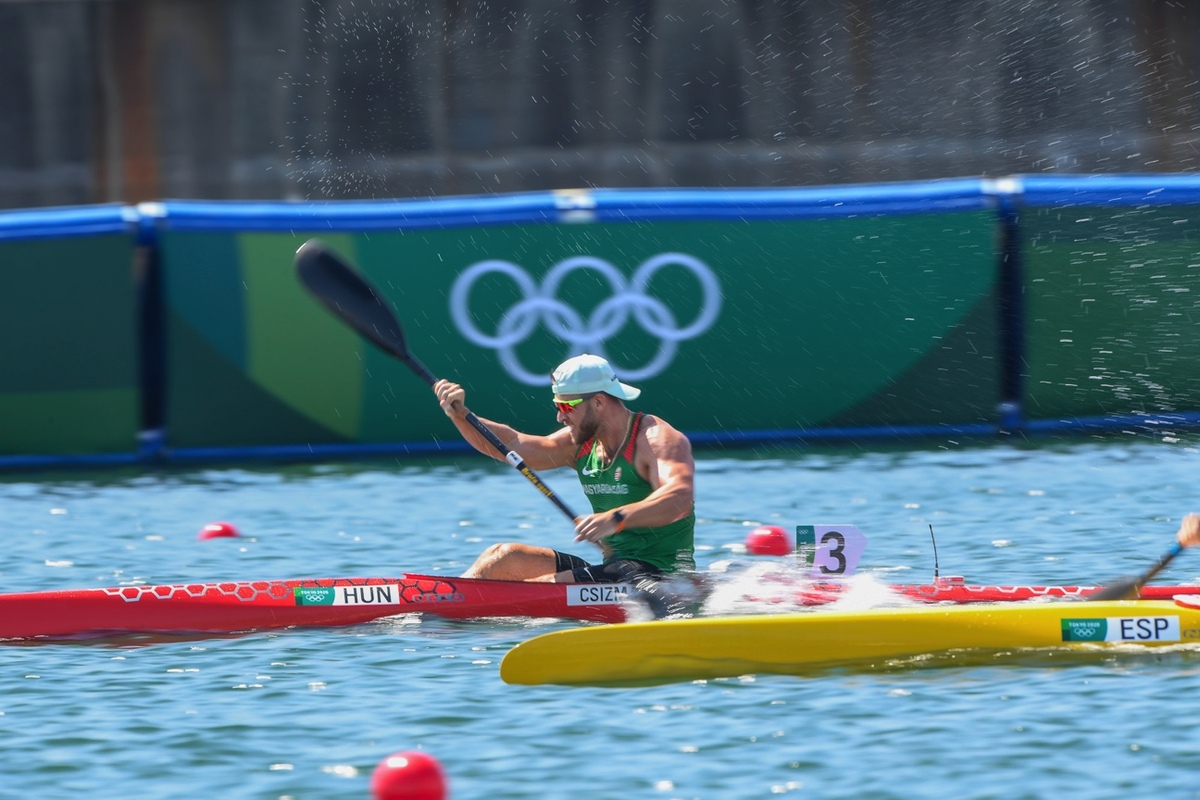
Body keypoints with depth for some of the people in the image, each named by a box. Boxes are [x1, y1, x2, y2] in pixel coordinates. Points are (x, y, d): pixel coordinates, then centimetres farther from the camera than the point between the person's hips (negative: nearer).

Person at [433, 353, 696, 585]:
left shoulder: (658, 439, -14)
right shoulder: (580, 443, 11)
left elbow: (680, 499, -32)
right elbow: (513, 445, 8)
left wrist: (616, 519, -47)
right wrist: (460, 415, -8)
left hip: (659, 574, -8)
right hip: (614, 567, 8)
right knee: (503, 558, -1)